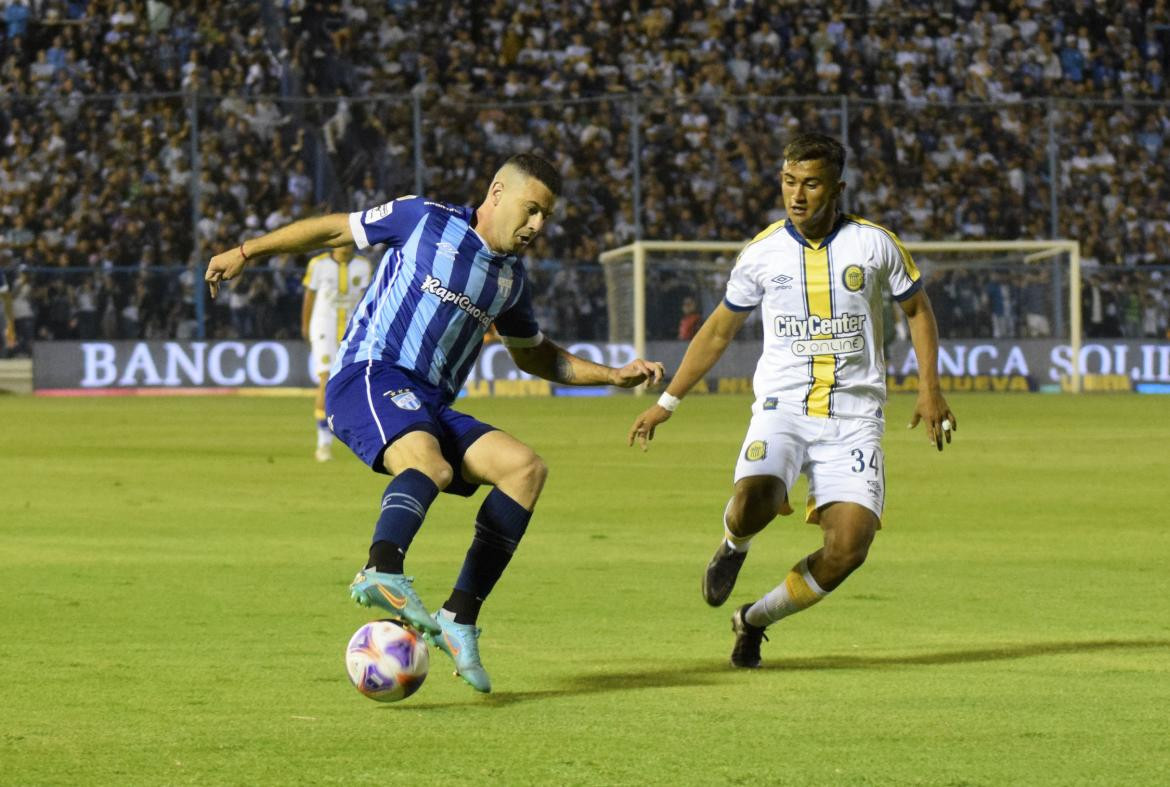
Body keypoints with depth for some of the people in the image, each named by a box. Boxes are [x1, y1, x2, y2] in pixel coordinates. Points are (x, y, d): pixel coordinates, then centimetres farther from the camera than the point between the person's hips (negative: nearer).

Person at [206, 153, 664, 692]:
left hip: (431, 407, 7)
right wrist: (245, 252, 13)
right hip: (369, 378, -7)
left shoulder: (511, 279, 20)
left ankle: (459, 618, -19)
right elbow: (333, 229, 12)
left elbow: (536, 357, 36)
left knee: (526, 468, -15)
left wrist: (613, 376, 24)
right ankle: (383, 574, -63)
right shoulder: (425, 220, 2)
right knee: (430, 465, -37)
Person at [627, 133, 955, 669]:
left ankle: (754, 620, 10)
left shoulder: (874, 244, 0)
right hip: (781, 408, 0)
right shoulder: (762, 253, 3)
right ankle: (733, 545, 8)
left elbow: (917, 309, 16)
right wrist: (666, 403, 15)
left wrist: (929, 389, 5)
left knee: (849, 548, -16)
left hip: (854, 417, 0)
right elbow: (719, 330, 16)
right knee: (754, 498, -32)